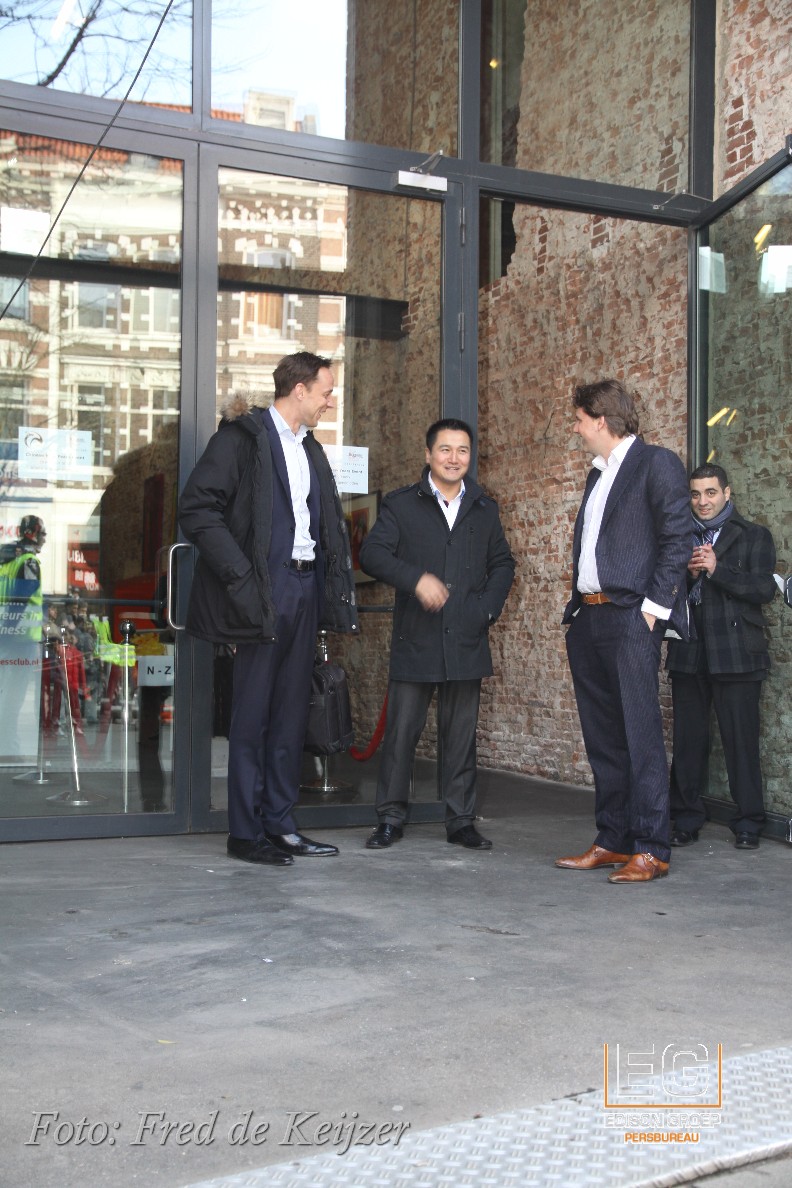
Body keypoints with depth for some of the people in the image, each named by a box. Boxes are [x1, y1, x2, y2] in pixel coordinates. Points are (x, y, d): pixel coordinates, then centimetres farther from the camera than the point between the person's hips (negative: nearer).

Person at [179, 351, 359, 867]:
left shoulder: (309, 448, 18)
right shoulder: (243, 436, -6)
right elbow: (198, 508, -13)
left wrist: (335, 589, 9)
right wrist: (240, 576, -17)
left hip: (304, 590, 8)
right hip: (264, 593, -7)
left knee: (292, 715, 10)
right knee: (252, 715, -2)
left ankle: (281, 824, 18)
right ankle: (246, 832, 6)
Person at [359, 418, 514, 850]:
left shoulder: (484, 510, 14)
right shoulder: (401, 505, 4)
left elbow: (502, 564, 19)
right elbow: (372, 553, -7)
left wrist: (487, 608, 2)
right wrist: (416, 579, -21)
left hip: (467, 640, 2)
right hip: (415, 640, -2)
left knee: (461, 734, 7)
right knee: (401, 730, 0)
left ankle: (461, 821, 15)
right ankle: (390, 818, 11)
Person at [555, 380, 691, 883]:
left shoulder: (657, 463, -3)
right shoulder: (598, 474, 22)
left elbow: (676, 540, -10)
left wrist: (652, 607, -15)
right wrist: (577, 604, 14)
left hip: (631, 619, -9)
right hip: (587, 618, 9)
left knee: (641, 735, -7)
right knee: (603, 737, 10)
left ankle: (651, 849, -3)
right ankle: (612, 841, 18)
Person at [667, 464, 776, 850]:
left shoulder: (754, 537, 6)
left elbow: (764, 589, -7)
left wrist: (717, 569, -16)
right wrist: (689, 573, -11)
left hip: (735, 654, -3)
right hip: (688, 654, 3)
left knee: (741, 741, -2)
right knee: (688, 741, 7)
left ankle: (748, 824, 7)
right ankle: (686, 821, 15)